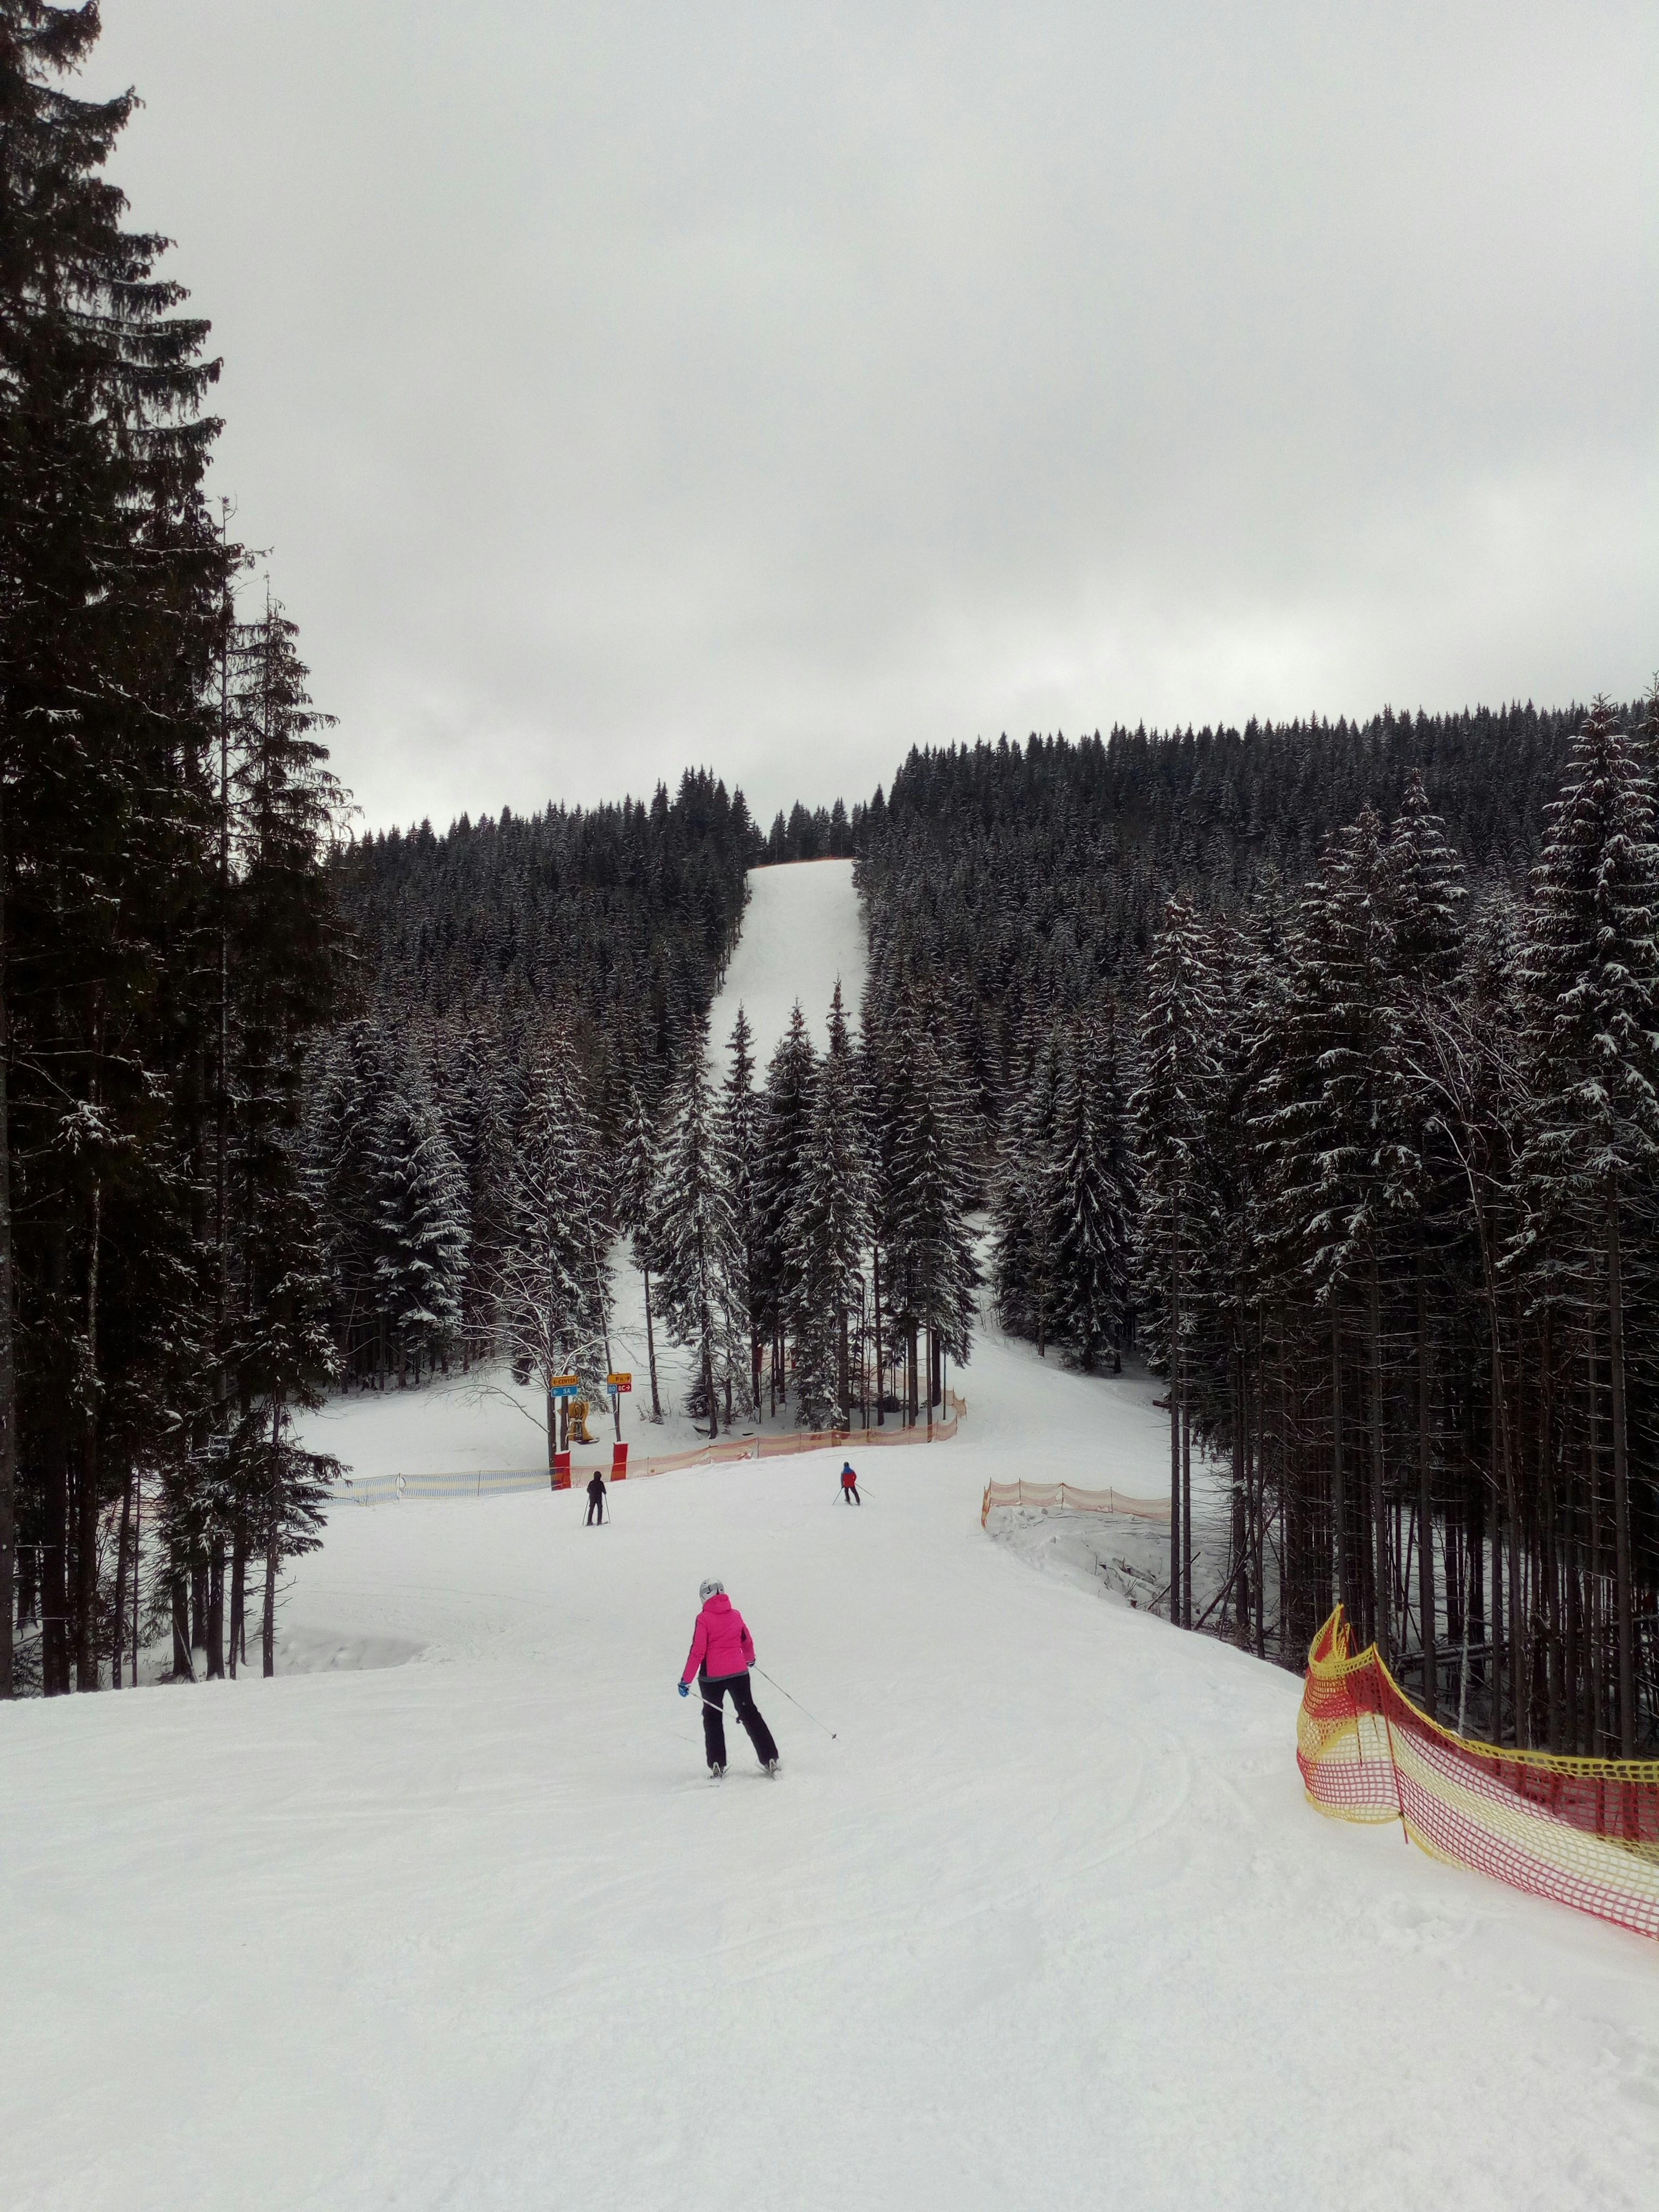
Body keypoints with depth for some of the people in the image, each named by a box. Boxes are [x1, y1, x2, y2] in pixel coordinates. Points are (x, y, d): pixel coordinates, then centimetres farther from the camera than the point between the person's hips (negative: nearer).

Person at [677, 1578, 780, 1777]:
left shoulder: (704, 1619, -10)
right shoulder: (735, 1615, 3)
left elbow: (697, 1652, -14)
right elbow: (747, 1642, 18)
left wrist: (686, 1680, -9)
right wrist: (750, 1659, 39)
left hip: (712, 1676, -3)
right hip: (738, 1672, 3)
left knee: (713, 1717, 14)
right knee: (750, 1714, 13)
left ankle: (717, 1765, 7)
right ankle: (770, 1759, 9)